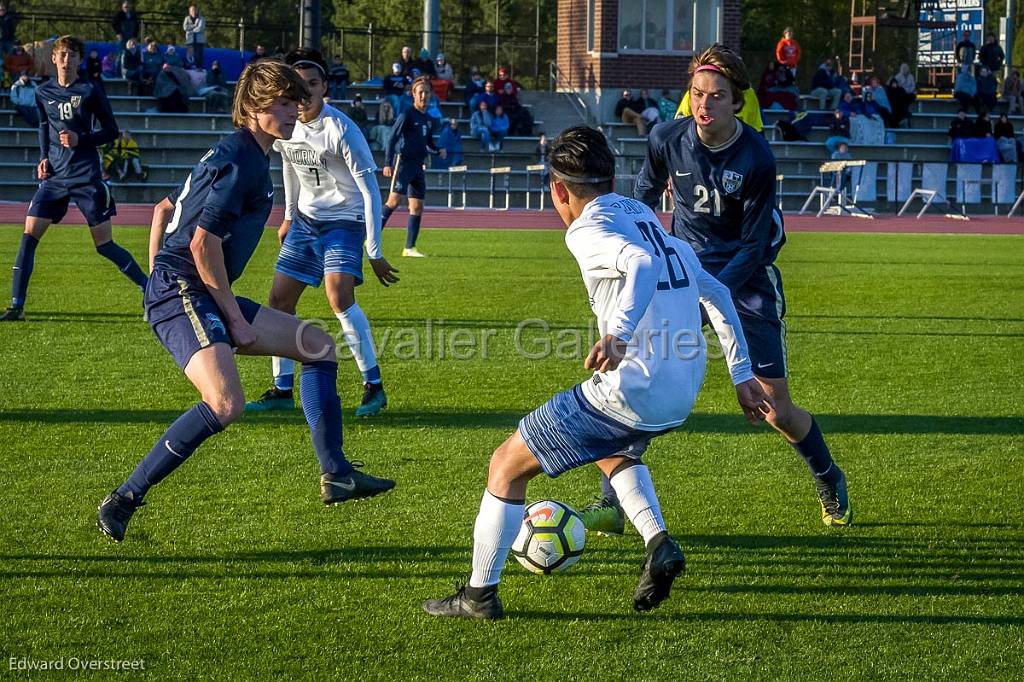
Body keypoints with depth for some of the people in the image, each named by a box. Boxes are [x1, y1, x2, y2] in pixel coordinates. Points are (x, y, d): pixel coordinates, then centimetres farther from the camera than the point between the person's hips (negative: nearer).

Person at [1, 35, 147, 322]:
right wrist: (44, 157, 9)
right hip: (55, 177, 4)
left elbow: (111, 131, -1)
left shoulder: (90, 91, -5)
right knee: (29, 235, -8)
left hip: (87, 177, -4)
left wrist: (80, 139, -16)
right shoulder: (43, 92, 7)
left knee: (105, 245, -2)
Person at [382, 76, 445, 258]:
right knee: (394, 200, -18)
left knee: (417, 207, 5)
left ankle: (409, 248, 10)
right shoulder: (407, 115, -7)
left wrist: (438, 151, 7)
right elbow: (392, 139, -11)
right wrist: (387, 163, -20)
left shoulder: (429, 119, 15)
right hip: (403, 161, -7)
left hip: (418, 165, 7)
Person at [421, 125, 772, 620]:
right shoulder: (648, 220, 18)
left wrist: (619, 333, -41)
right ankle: (658, 543, 17)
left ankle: (480, 594, 14)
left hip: (631, 390, -8)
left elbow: (643, 264, -28)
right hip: (684, 393, 8)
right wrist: (742, 376, 24)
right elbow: (716, 293, 20)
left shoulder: (588, 230, -7)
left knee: (507, 465, 9)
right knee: (612, 450, 39)